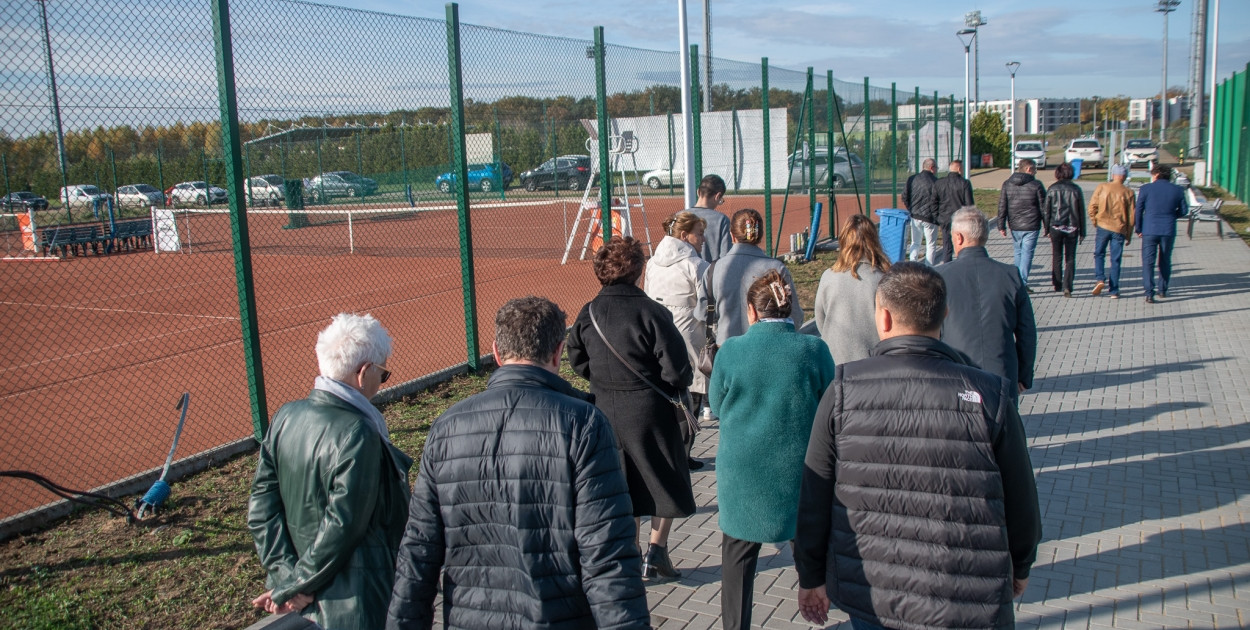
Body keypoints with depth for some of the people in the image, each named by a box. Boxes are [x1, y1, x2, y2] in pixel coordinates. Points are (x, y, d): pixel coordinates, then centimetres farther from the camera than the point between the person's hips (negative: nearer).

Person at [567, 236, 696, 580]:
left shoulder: (588, 313, -4)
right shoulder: (651, 312, -18)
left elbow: (577, 360, 7)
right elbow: (676, 368, -17)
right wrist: (677, 389, 4)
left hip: (604, 409, 5)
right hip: (648, 410, -4)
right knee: (665, 479, 14)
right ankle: (657, 548, 9)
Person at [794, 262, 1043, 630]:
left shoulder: (843, 392, -9)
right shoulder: (989, 397, -10)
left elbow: (814, 498, -3)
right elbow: (1020, 500, 0)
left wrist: (811, 577, 10)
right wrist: (1020, 567, 20)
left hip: (867, 599, 1)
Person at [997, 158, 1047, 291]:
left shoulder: (1007, 184, 3)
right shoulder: (1036, 185, -7)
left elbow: (1002, 206, 3)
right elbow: (1044, 208, -3)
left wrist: (1001, 225, 6)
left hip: (1014, 226, 4)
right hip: (1031, 226, -4)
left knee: (1018, 252, 17)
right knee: (1027, 253, -1)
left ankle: (1018, 280, 25)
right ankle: (1022, 283, -6)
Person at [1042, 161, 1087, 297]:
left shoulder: (1052, 189, -3)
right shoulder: (1076, 190, -1)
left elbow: (1046, 211, -2)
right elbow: (1081, 212, 3)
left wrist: (1047, 228, 8)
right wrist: (1082, 232, 9)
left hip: (1056, 228, 0)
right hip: (1072, 228, 0)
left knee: (1057, 257, 15)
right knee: (1070, 258, 4)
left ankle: (1057, 284, 23)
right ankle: (1067, 286, -9)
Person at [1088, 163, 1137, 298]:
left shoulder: (1102, 187, -3)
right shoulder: (1129, 193, -2)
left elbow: (1092, 206, -4)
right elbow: (1131, 216, 1)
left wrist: (1094, 221, 12)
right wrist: (1128, 235, 10)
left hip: (1103, 226, 0)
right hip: (1119, 229, 0)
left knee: (1099, 254, 15)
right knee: (1115, 260, 6)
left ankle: (1100, 279, -8)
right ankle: (1113, 291, 8)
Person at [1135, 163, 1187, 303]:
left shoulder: (1146, 189, -3)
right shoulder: (1178, 190, 4)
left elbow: (1138, 210, -1)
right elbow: (1183, 210, 10)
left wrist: (1138, 229, 9)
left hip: (1150, 230, -3)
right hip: (1169, 230, 3)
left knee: (1148, 262, -2)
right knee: (1165, 261, 17)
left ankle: (1149, 293, -14)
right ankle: (1163, 290, 26)